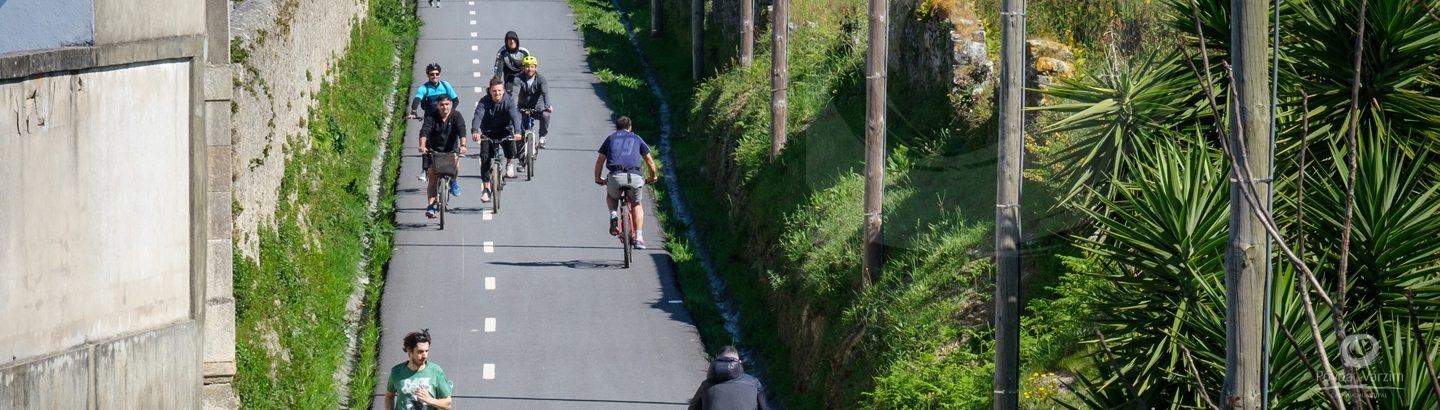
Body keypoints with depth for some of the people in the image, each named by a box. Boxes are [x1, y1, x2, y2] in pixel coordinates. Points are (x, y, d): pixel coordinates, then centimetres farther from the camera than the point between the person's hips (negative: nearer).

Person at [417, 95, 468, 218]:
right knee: (432, 179, -12)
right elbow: (424, 131, -27)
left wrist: (462, 146, -46)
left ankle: (453, 181, 1)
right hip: (434, 151, 0)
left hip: (451, 150, 0)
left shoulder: (456, 116, -12)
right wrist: (422, 146, -46)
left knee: (455, 162, -31)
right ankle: (430, 206, -11)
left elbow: (461, 131, -27)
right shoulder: (431, 117, -13)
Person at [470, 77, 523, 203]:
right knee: (485, 158, -13)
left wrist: (517, 131, -49)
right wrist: (475, 131, -51)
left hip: (505, 132, -1)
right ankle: (486, 189, -3)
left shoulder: (509, 101, -15)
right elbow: (477, 116, -31)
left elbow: (515, 116, -30)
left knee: (510, 143, -31)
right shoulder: (484, 101, -16)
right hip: (488, 133, 1)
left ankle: (510, 163, 3)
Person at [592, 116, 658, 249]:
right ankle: (638, 237, 11)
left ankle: (613, 215, 2)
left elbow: (600, 161, 24)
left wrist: (598, 178, 39)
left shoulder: (610, 138, 23)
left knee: (611, 197, 32)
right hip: (635, 177, 0)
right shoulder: (636, 139, 22)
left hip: (615, 177, 0)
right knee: (637, 205, 25)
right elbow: (650, 161, 25)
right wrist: (652, 177, 42)